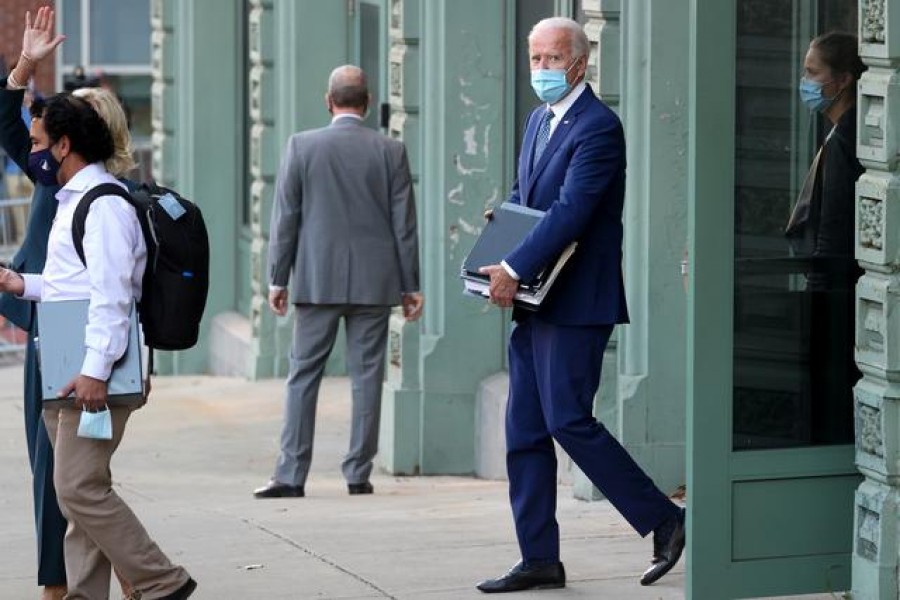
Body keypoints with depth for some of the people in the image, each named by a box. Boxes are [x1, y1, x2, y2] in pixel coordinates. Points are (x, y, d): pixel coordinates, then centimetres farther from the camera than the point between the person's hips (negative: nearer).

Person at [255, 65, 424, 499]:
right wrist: (410, 285, 8)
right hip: (374, 281, 1)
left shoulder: (302, 146, -2)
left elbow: (285, 217, -1)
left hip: (317, 281, -1)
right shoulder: (390, 151, -1)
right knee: (367, 377, 5)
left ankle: (291, 475, 0)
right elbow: (404, 222, 2)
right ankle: (359, 474, 6)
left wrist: (277, 278, 6)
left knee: (303, 376, 4)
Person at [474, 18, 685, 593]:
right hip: (534, 303, 9)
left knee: (569, 420, -11)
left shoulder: (598, 127, -13)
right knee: (525, 431, 7)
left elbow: (570, 211, -21)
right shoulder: (539, 120, 16)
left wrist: (514, 269, -21)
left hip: (576, 303, -9)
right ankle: (540, 559, 11)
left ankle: (665, 521, 1)